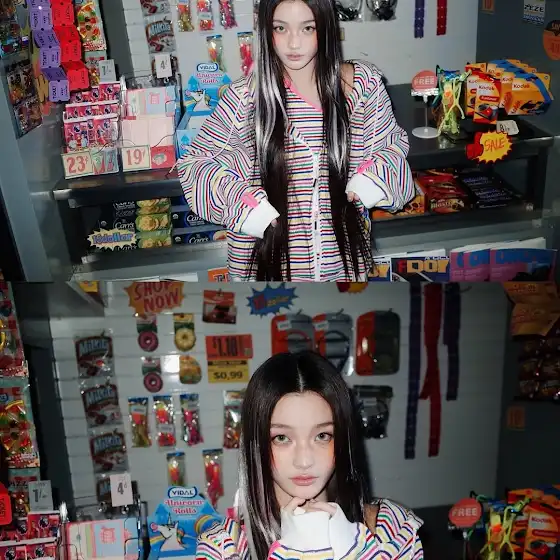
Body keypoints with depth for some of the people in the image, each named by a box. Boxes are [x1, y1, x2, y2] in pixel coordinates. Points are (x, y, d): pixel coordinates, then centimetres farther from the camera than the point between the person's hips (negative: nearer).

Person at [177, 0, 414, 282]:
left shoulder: (363, 83, -5)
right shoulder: (245, 96, -10)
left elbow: (394, 141, 10)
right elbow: (192, 162, -2)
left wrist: (377, 174, -11)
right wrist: (241, 201, -17)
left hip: (342, 254, 2)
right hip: (271, 256, -1)